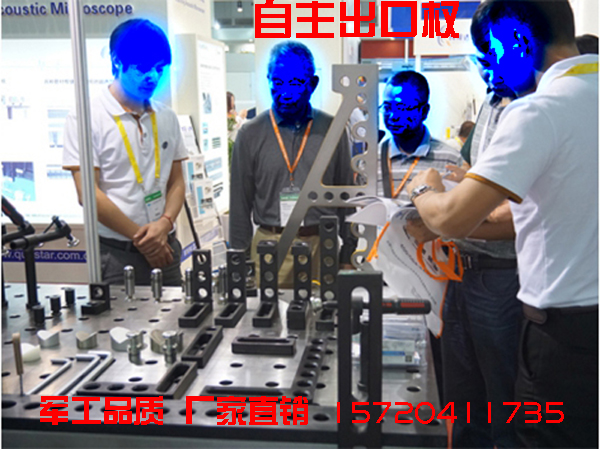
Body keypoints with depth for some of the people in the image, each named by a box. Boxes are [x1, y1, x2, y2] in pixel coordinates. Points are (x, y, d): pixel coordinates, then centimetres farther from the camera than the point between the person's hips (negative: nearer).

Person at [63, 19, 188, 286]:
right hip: (116, 253, -4)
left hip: (165, 247, 5)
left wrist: (165, 224, -9)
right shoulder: (86, 118, -7)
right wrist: (141, 238, -10)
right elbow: (88, 194, -11)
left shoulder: (166, 118, 8)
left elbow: (176, 182, 10)